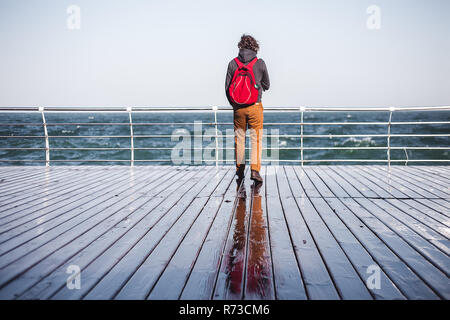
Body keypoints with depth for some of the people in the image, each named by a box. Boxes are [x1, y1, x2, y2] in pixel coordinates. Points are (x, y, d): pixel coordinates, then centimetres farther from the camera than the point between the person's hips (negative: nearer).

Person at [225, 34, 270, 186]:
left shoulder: (233, 63, -2)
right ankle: (255, 170, -8)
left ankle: (240, 171, 16)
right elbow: (266, 85, 8)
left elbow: (227, 87, 0)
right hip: (255, 107, -2)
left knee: (239, 138, 11)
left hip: (238, 108, 2)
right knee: (256, 138, 2)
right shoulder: (260, 63, -4)